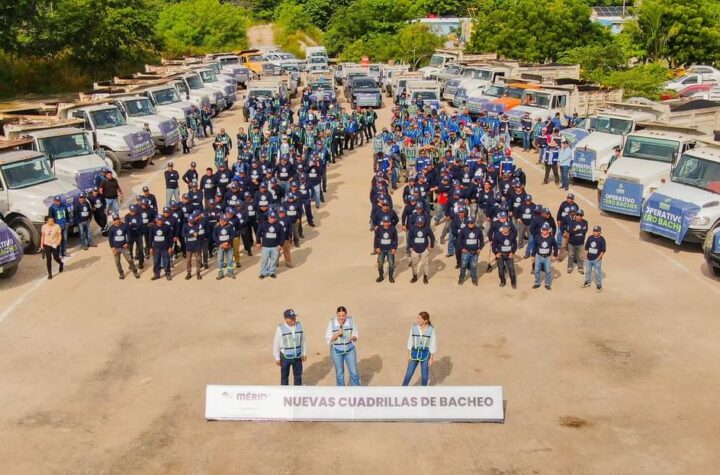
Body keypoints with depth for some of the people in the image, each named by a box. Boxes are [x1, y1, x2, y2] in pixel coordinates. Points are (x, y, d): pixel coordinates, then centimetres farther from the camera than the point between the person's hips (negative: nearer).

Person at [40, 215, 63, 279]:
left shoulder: (57, 226, -12)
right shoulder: (44, 227, -4)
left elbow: (60, 236, -7)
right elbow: (42, 236, 6)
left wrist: (57, 244, -19)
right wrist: (41, 245, 5)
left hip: (55, 245, -2)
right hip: (47, 245, 2)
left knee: (56, 258, 6)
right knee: (48, 259, 1)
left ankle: (61, 264, 42)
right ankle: (50, 274, 10)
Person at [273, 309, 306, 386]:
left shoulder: (299, 326, -4)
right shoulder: (280, 328, -16)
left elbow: (303, 341, 6)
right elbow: (276, 344, -9)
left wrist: (304, 353, 9)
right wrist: (277, 358, -5)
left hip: (297, 356, 4)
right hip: (285, 357, -4)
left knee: (298, 375, 16)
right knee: (284, 376, 9)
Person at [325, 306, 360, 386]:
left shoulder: (351, 320, -9)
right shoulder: (332, 323, -13)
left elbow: (355, 334, 0)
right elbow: (328, 339, -12)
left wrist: (353, 337, -23)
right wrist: (337, 334, -28)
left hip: (349, 350, 1)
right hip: (337, 351, -1)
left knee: (354, 372, 4)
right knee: (339, 373, 10)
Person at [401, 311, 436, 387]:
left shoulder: (431, 330, -12)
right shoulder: (414, 327, -7)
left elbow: (433, 344, -6)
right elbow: (410, 342, 2)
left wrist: (432, 358, -5)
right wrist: (409, 355, 3)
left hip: (425, 354, -1)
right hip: (415, 353, 2)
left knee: (424, 375, 10)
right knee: (409, 374, 5)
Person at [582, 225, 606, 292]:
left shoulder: (602, 239, -10)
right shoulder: (590, 238, 1)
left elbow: (603, 250, -8)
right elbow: (586, 247, 9)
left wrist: (599, 257, -12)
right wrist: (586, 255, 4)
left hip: (597, 259, -5)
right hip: (588, 259, 5)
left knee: (597, 272, 0)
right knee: (587, 271, 18)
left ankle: (599, 285, 12)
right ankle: (587, 282, 35)